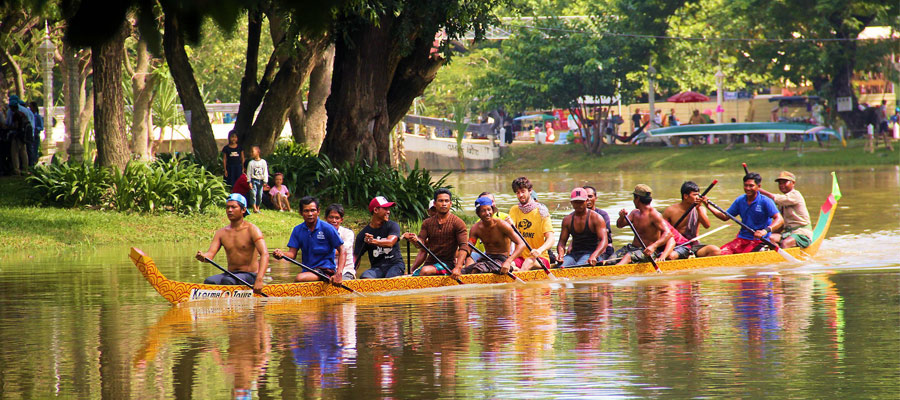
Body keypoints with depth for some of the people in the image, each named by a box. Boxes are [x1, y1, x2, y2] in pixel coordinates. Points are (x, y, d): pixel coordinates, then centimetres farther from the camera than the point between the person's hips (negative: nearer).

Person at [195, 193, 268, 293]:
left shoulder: (251, 230, -7)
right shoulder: (221, 233, 9)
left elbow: (265, 254, -19)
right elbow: (210, 254, -1)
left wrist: (259, 280, -35)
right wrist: (202, 256, -29)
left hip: (250, 276, -4)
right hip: (230, 274, 5)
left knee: (227, 280, -33)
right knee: (209, 281, -25)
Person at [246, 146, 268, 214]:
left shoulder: (263, 162, 3)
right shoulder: (251, 163, 0)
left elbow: (265, 172, 4)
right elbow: (248, 173, 1)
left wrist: (265, 181, -1)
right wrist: (249, 182, -6)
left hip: (261, 181, 2)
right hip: (254, 180, -2)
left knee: (260, 195, 4)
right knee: (253, 193, -12)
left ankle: (258, 207, 17)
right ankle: (254, 208, -11)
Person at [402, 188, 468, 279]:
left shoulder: (458, 223, -3)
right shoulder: (427, 223, 11)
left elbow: (463, 247, -12)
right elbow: (421, 243, 0)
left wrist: (458, 268, -27)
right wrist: (415, 240, -26)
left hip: (448, 264, -5)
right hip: (430, 262, 5)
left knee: (425, 271, -32)